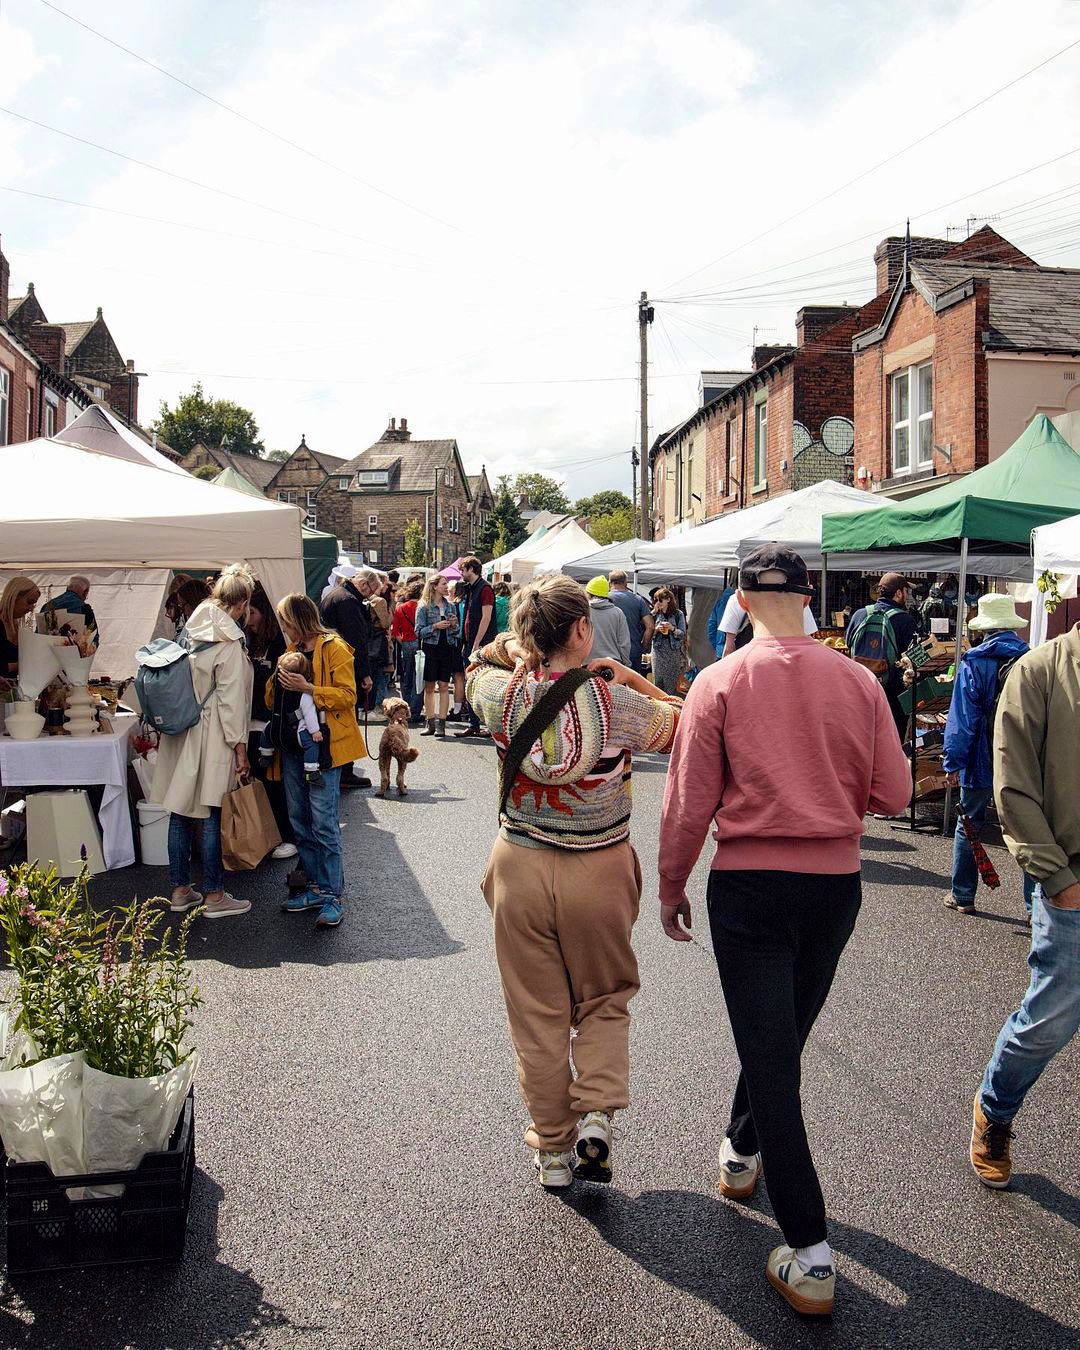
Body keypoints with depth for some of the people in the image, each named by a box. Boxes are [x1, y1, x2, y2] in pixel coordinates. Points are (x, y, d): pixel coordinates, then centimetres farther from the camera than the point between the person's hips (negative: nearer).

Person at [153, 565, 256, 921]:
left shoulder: (189, 633, 6)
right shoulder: (229, 645, -15)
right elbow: (231, 701, -16)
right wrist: (239, 745, -10)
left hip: (179, 735, 7)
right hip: (210, 740, -7)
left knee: (180, 811, 12)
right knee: (210, 816, 1)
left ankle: (180, 890, 22)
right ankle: (214, 896, 9)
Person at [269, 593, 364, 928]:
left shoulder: (335, 649, -6)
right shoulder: (292, 651, 19)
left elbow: (347, 696, -14)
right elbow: (274, 700, 24)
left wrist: (308, 688, -23)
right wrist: (278, 682, 3)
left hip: (324, 745, -8)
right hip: (293, 745, 8)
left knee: (323, 823, -9)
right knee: (300, 822, 10)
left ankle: (332, 896, -3)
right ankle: (315, 887, 20)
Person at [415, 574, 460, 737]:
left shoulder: (450, 605, 10)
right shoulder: (424, 606, -1)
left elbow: (456, 632, 15)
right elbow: (419, 632, -4)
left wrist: (454, 625, -7)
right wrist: (435, 626, -16)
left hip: (447, 648, 2)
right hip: (430, 648, -2)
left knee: (444, 686, -1)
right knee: (429, 687, 3)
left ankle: (441, 723, 1)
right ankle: (429, 723, 11)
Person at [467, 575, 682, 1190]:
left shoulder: (505, 696, -10)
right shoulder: (616, 703, -16)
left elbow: (479, 666, 15)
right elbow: (685, 724, 1)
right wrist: (635, 678, 3)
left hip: (520, 867, 2)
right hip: (601, 870, -2)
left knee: (537, 1015, 13)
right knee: (604, 1001, 20)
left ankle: (552, 1150, 24)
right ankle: (597, 1114, 4)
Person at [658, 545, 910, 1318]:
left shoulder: (720, 683, -11)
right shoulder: (860, 682, -5)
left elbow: (689, 805, -10)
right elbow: (893, 794, -1)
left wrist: (671, 888, 5)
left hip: (750, 884, -3)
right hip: (835, 884, 4)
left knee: (770, 1055, 4)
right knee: (786, 1034, 24)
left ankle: (810, 1258, 6)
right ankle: (743, 1153, 48)